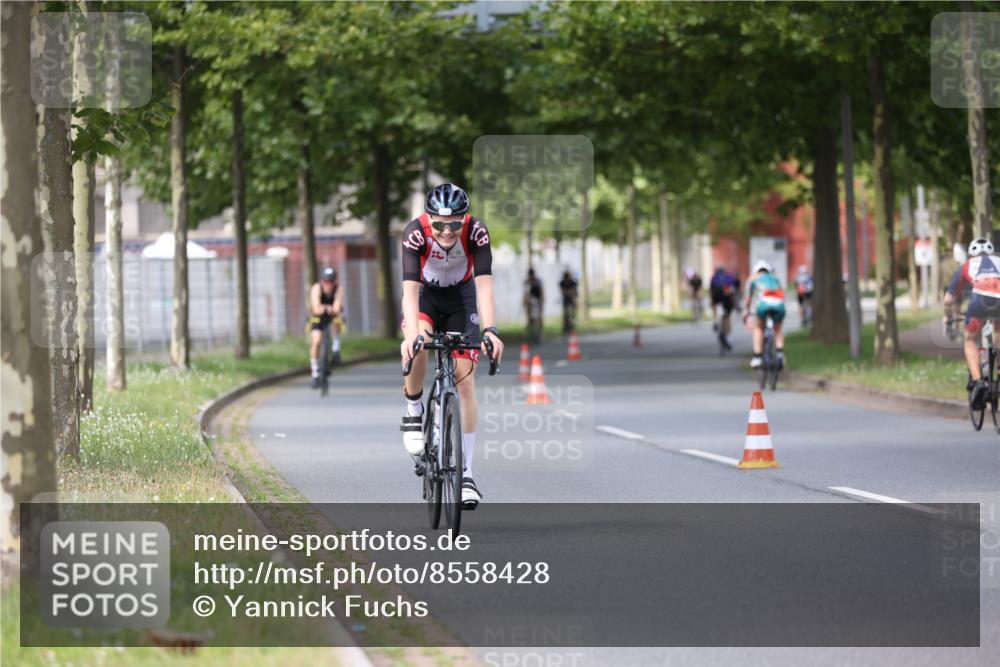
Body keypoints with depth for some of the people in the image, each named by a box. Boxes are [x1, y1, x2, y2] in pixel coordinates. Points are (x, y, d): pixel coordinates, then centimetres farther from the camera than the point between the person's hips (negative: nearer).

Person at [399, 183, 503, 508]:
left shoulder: (476, 231, -30)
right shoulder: (415, 233, -32)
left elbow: (484, 285, -35)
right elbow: (410, 288, -40)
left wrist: (490, 330, -49)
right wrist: (412, 336, -54)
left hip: (461, 298, 1)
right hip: (425, 295, -1)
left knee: (465, 381, -7)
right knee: (417, 348, -35)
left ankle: (465, 472, -2)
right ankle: (413, 410, -7)